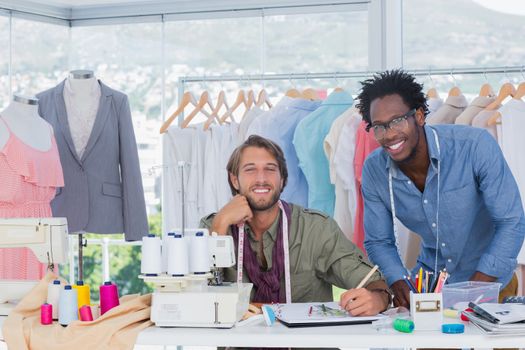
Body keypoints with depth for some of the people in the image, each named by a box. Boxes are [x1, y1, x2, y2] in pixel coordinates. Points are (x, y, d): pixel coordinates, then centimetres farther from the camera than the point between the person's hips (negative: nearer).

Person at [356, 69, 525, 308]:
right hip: (430, 278, 4)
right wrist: (399, 284, -19)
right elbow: (379, 242, 1)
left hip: (490, 281, -3)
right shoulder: (374, 171, -10)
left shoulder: (475, 146, -21)